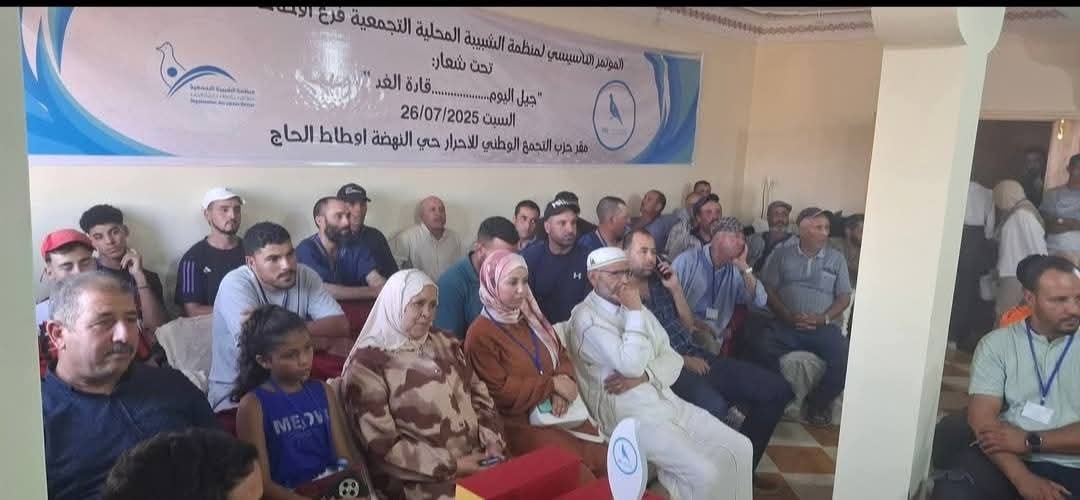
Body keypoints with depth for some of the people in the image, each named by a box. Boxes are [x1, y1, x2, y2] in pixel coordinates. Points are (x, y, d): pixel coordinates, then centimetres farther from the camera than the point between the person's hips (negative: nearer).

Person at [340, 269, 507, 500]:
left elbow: (479, 394, 14)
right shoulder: (367, 364, -8)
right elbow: (382, 445, -12)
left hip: (477, 459, 6)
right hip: (421, 478, -6)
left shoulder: (444, 342, 11)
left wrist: (492, 441, -2)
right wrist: (451, 465, -14)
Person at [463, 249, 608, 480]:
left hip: (557, 411, 7)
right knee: (578, 474, -19)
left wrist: (564, 380, -8)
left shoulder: (530, 316, 14)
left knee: (606, 459, -7)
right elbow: (501, 392, -16)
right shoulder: (480, 335, -11)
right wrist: (552, 385, -14)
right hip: (520, 423, -7)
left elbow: (560, 353, 14)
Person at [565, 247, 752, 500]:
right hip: (630, 415, -7)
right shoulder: (586, 317, -10)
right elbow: (631, 365, -21)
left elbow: (673, 358, 8)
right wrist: (634, 312, -14)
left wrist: (643, 376, -11)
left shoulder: (634, 308, 15)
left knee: (740, 448, -2)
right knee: (705, 472, -21)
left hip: (667, 401, 8)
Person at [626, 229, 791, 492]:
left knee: (776, 388, -2)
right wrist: (682, 360, -13)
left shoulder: (659, 283, 19)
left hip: (696, 356, 8)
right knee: (715, 407, -38)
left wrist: (675, 288, 7)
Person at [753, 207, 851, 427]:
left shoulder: (836, 259, 16)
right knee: (760, 346, -32)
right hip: (785, 324, -1)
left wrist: (824, 318, -8)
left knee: (846, 357, -28)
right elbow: (768, 289, 5)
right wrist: (787, 315, -12)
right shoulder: (781, 254, 13)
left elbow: (844, 297, 11)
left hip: (823, 327, 1)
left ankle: (819, 402, -1)